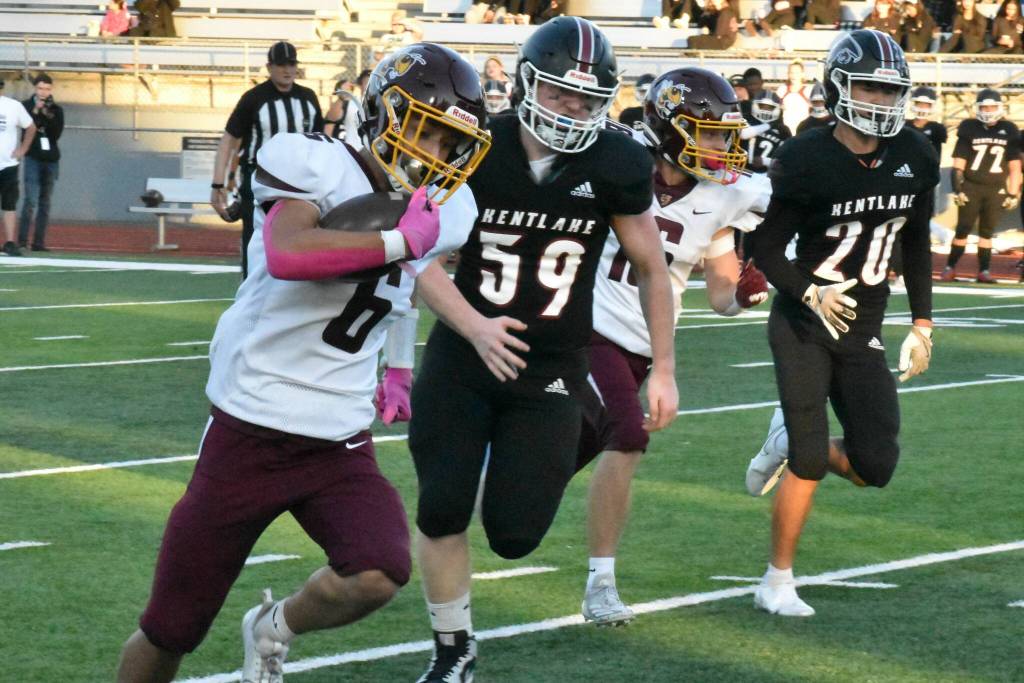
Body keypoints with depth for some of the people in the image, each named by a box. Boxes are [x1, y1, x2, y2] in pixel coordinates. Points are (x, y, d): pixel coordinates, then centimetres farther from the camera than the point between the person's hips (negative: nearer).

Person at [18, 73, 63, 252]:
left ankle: (39, 242, 7)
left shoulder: (56, 110, 8)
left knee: (45, 202, 4)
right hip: (33, 158, -3)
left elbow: (56, 134, -3)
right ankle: (22, 240, -11)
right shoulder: (26, 106, 1)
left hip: (51, 159, 3)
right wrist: (36, 111, -15)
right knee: (31, 200, -13)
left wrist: (46, 117, -13)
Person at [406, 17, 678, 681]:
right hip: (464, 356, 0)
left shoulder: (616, 165, -9)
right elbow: (424, 258, -9)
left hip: (551, 371, 0)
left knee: (514, 534, -7)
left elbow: (652, 269, 4)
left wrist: (664, 370, 5)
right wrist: (475, 326, -25)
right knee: (443, 508, -5)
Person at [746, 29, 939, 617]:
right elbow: (766, 248, -8)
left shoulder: (916, 159, 0)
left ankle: (792, 442, 29)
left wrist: (922, 325, 10)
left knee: (875, 466, -2)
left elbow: (917, 246, 13)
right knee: (810, 459, -10)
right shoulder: (807, 161, -15)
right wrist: (811, 293, -25)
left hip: (862, 331, 5)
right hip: (803, 326, -5)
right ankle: (778, 583, 5)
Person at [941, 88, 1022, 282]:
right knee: (963, 229, -1)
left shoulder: (1008, 131, 4)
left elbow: (1014, 167, 8)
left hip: (996, 190, 2)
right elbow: (958, 164, -1)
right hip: (971, 187, -2)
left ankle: (984, 270, 10)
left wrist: (1013, 194, 5)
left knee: (987, 231, 6)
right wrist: (957, 189, -8)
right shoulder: (970, 129, -2)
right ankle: (950, 267, 5)